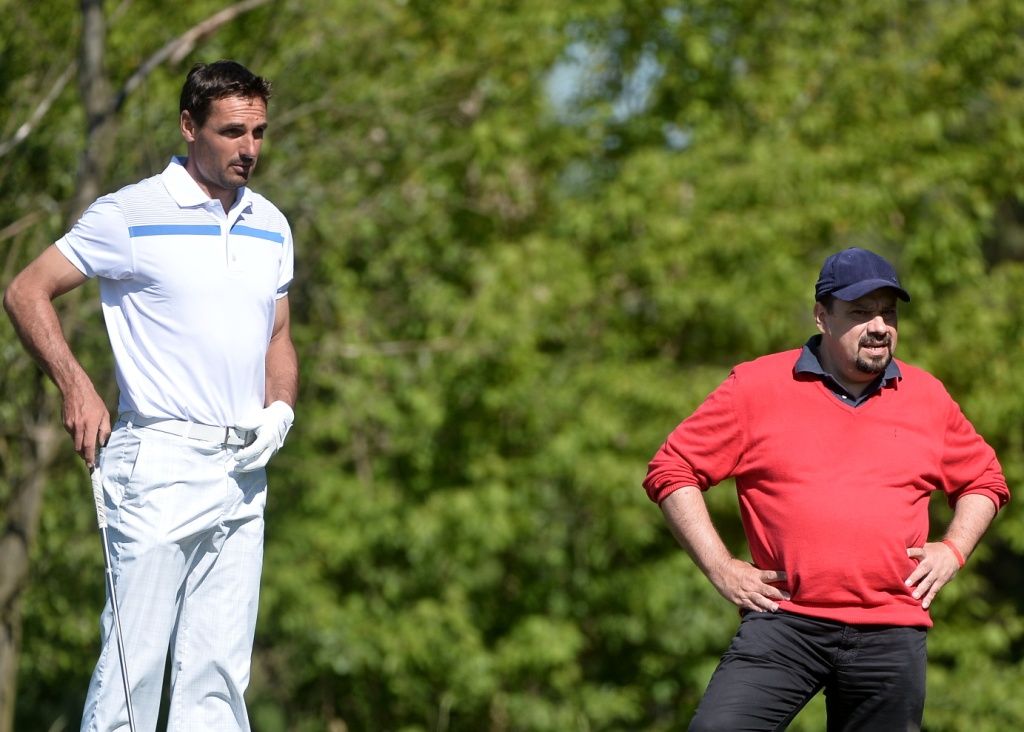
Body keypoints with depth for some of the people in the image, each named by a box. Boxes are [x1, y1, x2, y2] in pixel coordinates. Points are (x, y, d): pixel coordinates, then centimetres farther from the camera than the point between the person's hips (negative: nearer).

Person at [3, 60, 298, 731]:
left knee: (218, 673, 5)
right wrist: (76, 387, -12)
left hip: (244, 471, 6)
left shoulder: (271, 226, 14)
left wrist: (280, 409, 3)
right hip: (160, 465, -6)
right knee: (135, 658, -9)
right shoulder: (130, 215, -5)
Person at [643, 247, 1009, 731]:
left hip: (891, 634, 2)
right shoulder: (756, 387, 3)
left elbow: (983, 481, 27)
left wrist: (953, 549, 9)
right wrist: (720, 567, -1)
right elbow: (671, 470, 6)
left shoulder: (928, 397, 13)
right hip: (784, 618, -2)